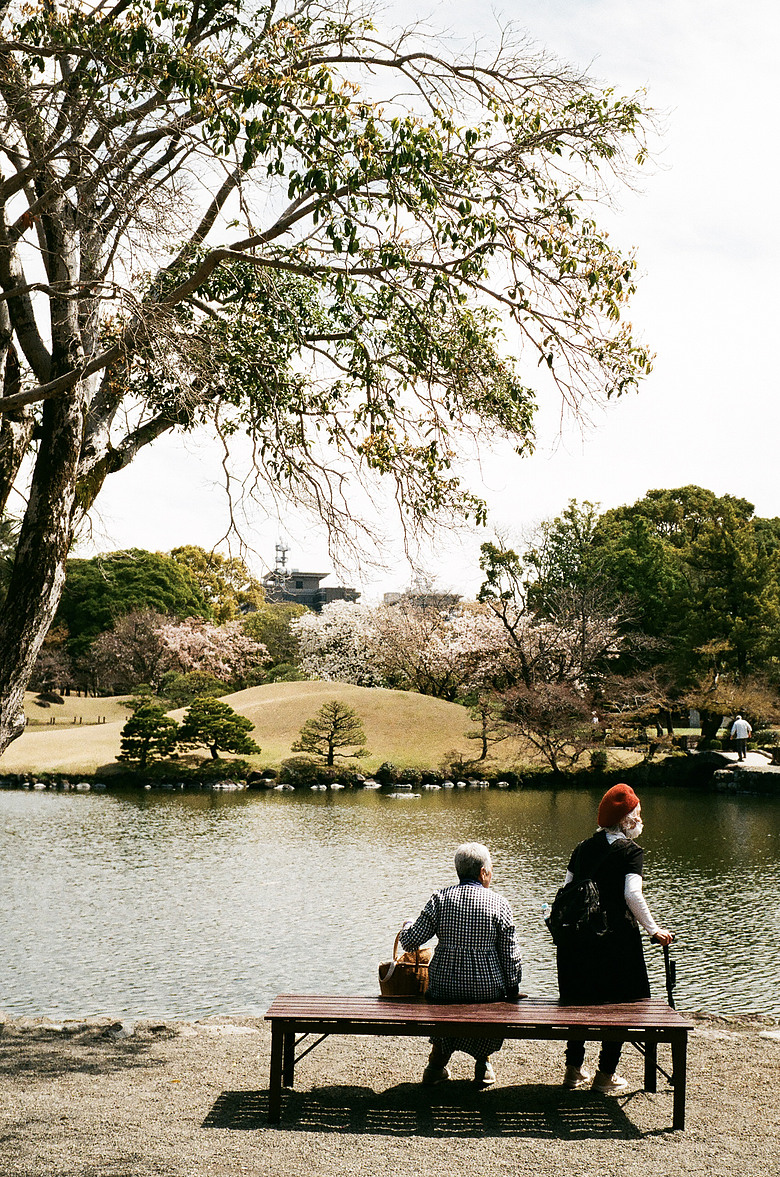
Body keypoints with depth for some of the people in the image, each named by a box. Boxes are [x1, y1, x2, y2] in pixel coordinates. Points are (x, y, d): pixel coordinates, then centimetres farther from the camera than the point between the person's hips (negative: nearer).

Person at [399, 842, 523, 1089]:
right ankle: (483, 1064, 30)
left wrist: (408, 925, 20)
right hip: (487, 989, -1)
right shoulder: (499, 904, -6)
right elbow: (510, 955, -3)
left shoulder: (440, 899, -4)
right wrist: (513, 987, 11)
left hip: (444, 986, 2)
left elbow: (409, 941, -2)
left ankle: (437, 1061, 36)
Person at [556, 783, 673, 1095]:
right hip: (616, 936, -6)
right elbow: (632, 894, -18)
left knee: (579, 1002, 16)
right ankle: (606, 1076, 7)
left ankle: (573, 1070, 22)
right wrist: (653, 929, -10)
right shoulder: (630, 850, -6)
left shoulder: (583, 848, 10)